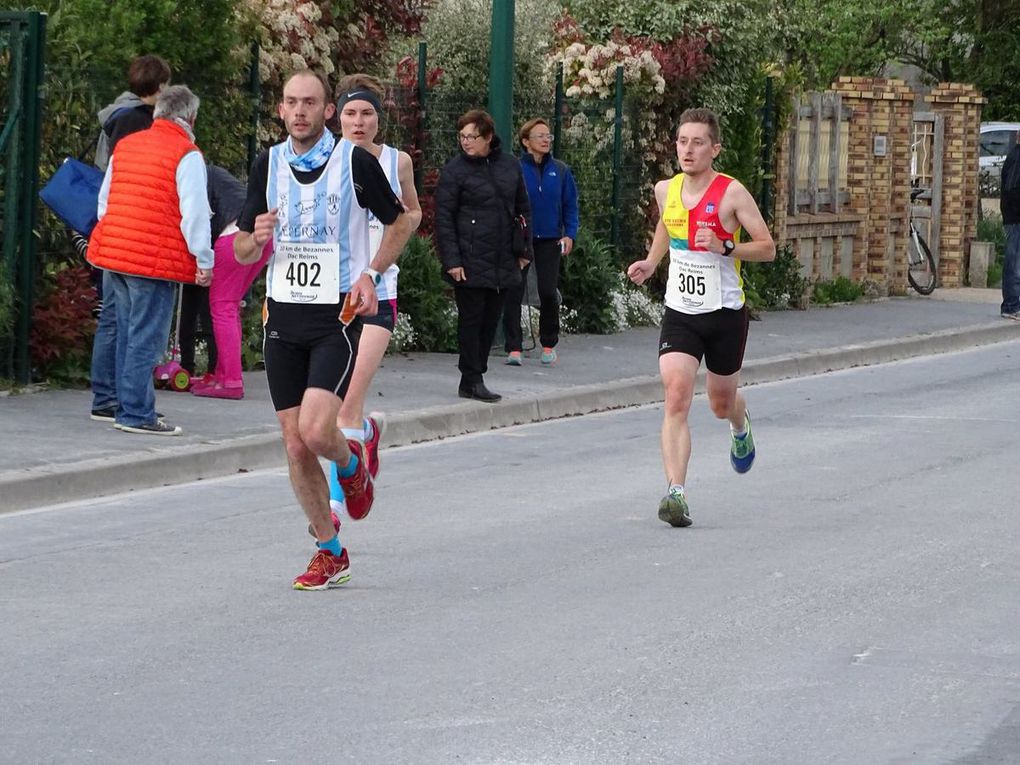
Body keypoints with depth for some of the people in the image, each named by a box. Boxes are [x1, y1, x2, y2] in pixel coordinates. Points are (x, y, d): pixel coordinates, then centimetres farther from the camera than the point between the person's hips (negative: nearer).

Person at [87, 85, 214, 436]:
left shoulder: (125, 146, 15)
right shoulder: (187, 156, -8)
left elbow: (104, 200, 21)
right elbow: (194, 213, -12)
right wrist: (204, 261, -7)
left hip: (112, 250, 7)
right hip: (155, 259, -7)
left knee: (128, 334, 16)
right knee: (146, 338, -4)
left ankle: (129, 406, 22)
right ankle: (136, 414, -5)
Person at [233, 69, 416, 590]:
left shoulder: (355, 161, -5)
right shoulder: (268, 165, 5)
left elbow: (400, 222, 8)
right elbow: (241, 251, 11)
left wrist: (371, 273, -6)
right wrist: (256, 238, -12)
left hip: (338, 314, -4)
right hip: (283, 314, 4)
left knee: (315, 431, -19)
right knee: (295, 446, 2)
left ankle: (351, 463, 18)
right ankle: (329, 552, 17)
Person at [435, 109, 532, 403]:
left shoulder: (510, 166, 8)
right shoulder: (454, 170, -6)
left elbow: (523, 210, 17)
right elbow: (444, 218, -7)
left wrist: (524, 251, 12)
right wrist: (451, 260, -13)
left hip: (503, 264, 5)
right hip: (470, 263, -5)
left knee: (491, 320, 9)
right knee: (471, 319, -2)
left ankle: (476, 376, 18)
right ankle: (471, 380, 3)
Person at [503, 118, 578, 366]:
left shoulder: (560, 171, 5)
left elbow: (570, 205, 9)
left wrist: (570, 234, -1)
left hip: (549, 241, 2)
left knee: (548, 292, 1)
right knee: (513, 292, -4)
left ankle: (549, 345, 18)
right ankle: (513, 348, 0)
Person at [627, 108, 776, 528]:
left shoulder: (732, 193, -11)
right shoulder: (665, 190, 2)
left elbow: (767, 247, -8)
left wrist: (725, 248, -24)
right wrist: (651, 263, 11)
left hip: (725, 314, -2)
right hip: (679, 314, 2)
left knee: (721, 403, 15)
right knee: (676, 397, -17)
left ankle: (740, 426, 54)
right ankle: (676, 493, -23)